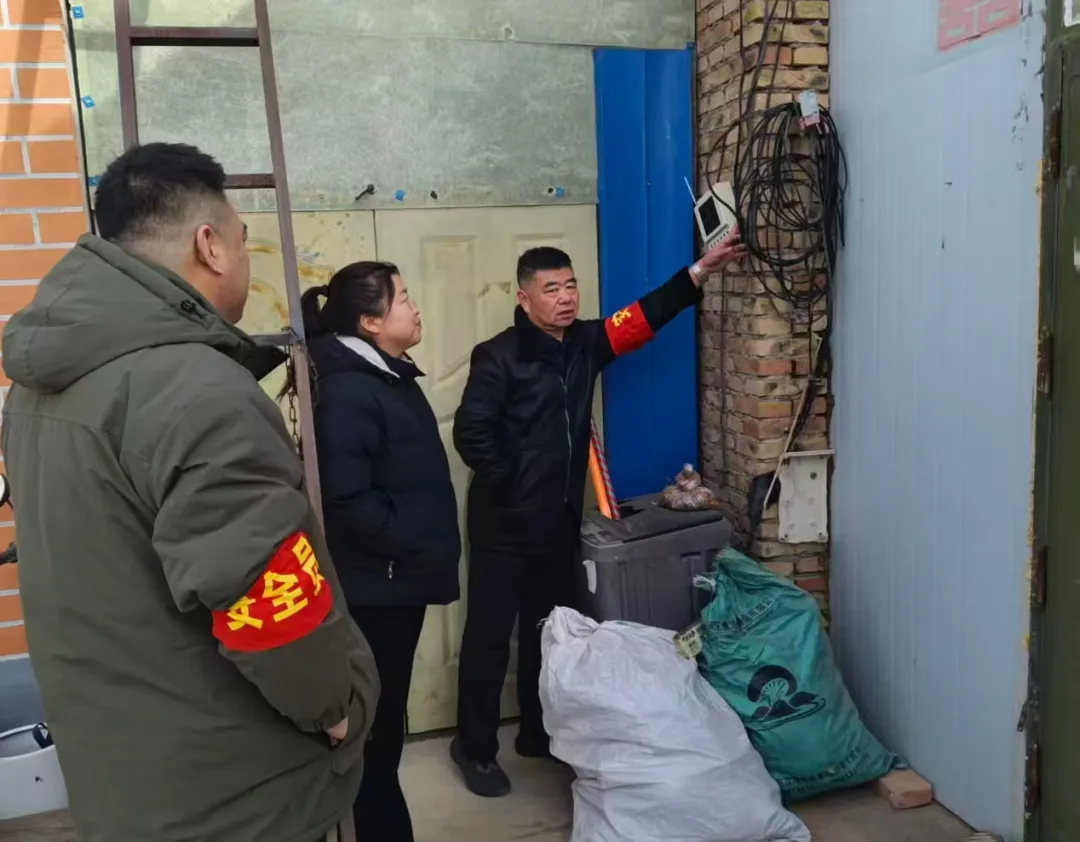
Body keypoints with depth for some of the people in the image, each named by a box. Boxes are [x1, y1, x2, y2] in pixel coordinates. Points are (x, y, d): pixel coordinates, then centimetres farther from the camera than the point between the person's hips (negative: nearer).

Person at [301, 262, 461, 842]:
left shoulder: (390, 377, 11)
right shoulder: (347, 391, -19)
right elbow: (347, 500, -27)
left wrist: (429, 550, 13)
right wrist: (412, 549, -17)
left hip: (398, 579, 9)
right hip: (375, 584, -9)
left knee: (386, 716, 21)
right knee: (378, 722, 4)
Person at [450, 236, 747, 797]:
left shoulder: (583, 343, 7)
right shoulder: (499, 356, -13)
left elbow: (645, 316, 4)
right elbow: (470, 433, -17)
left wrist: (700, 270, -3)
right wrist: (512, 486, -13)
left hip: (559, 520, 7)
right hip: (504, 524, -7)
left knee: (548, 631, 17)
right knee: (490, 635, 3)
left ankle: (539, 733, 33)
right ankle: (474, 747, 19)